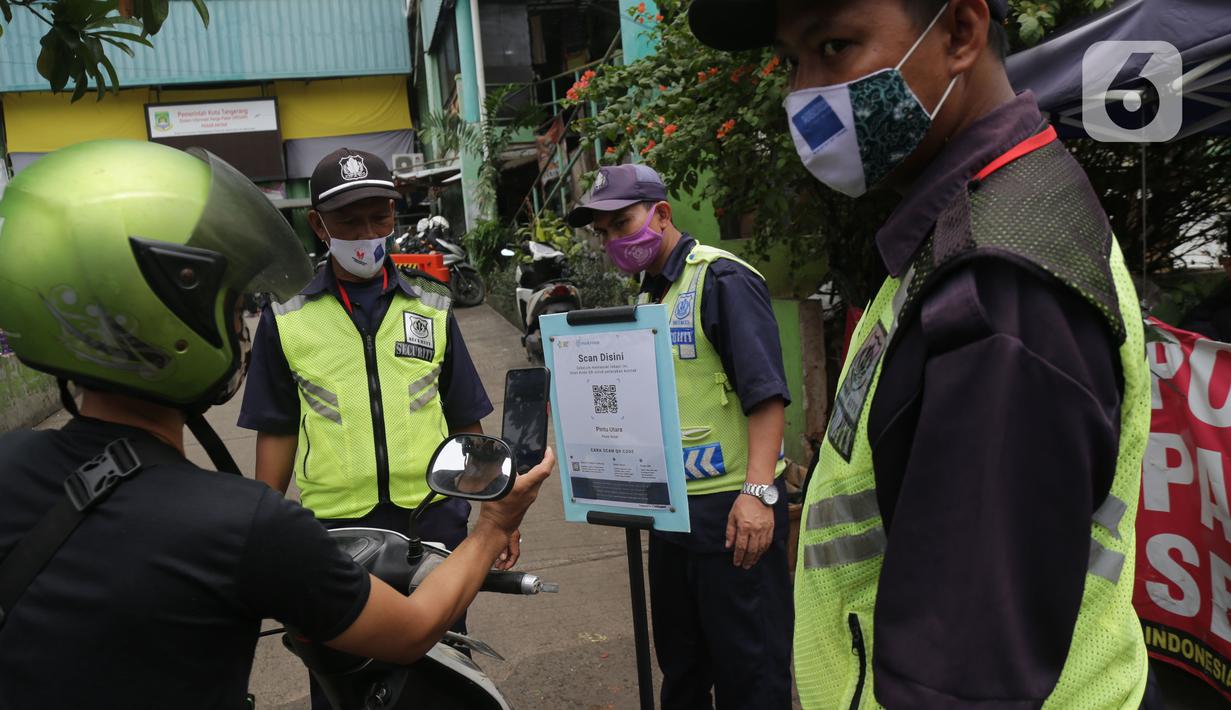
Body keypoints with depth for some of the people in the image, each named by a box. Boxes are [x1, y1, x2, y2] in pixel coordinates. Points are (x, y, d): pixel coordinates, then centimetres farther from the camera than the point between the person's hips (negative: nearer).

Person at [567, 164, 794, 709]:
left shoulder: (722, 279, -12)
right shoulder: (649, 296, 15)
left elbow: (766, 392, -19)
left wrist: (758, 490, -26)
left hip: (733, 509, -8)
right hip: (672, 505, 9)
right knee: (680, 662, 21)